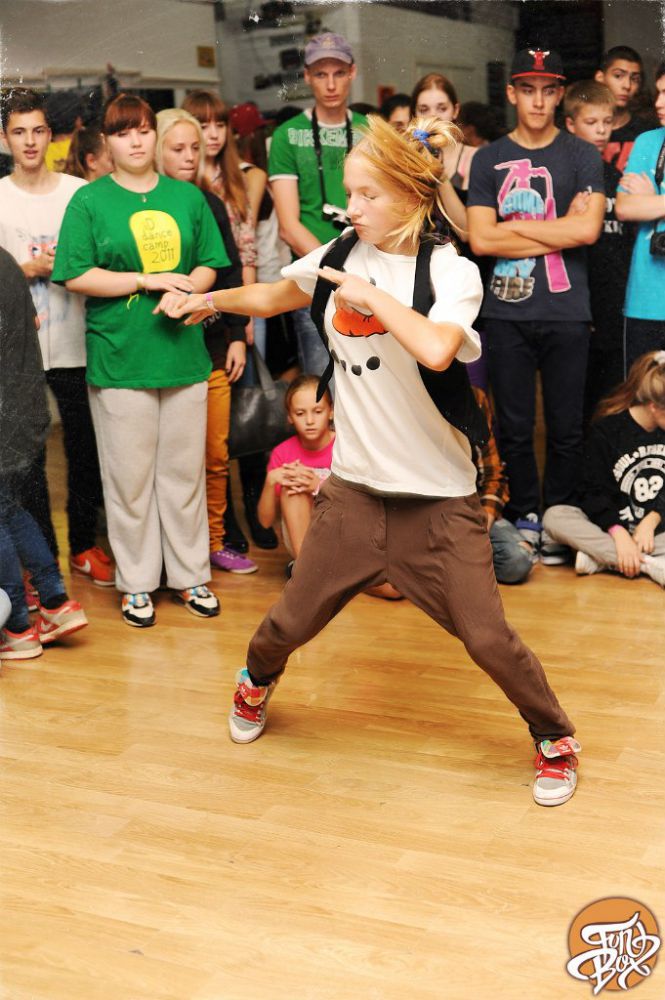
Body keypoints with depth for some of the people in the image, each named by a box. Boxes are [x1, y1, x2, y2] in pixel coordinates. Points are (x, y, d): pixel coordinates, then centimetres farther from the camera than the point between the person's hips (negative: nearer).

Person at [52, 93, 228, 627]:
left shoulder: (187, 197, 10)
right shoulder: (89, 201, 0)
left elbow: (210, 264, 10)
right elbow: (77, 277, -6)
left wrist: (185, 290, -12)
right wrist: (149, 281, -12)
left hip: (183, 353, 3)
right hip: (119, 358, -3)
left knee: (185, 471, 10)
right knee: (129, 477, 4)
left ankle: (190, 574, 22)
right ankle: (137, 582, 17)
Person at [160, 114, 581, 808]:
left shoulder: (451, 272, -13)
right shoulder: (338, 257, 2)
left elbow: (436, 349, -35)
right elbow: (272, 296, 24)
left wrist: (368, 295, -23)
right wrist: (208, 299, 33)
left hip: (439, 497, -4)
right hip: (354, 488, 4)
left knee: (487, 638, -6)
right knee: (292, 621, 8)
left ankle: (554, 740, 22)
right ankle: (256, 683, 44)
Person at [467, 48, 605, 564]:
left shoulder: (583, 156, 7)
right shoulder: (489, 159, 9)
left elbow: (588, 229, -8)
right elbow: (480, 239, -3)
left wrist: (513, 227, -4)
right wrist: (559, 231, -4)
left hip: (566, 313, 0)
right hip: (506, 313, 1)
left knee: (567, 428, 2)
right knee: (515, 427, 4)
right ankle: (523, 519, 17)